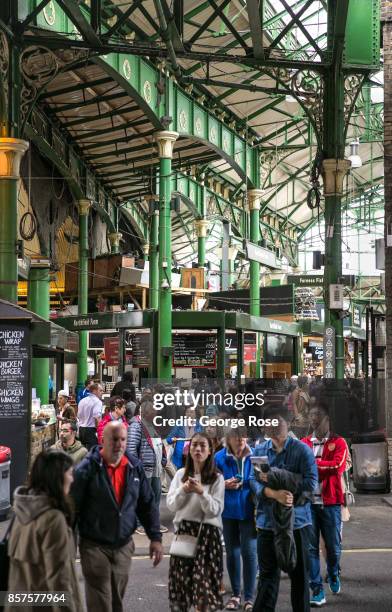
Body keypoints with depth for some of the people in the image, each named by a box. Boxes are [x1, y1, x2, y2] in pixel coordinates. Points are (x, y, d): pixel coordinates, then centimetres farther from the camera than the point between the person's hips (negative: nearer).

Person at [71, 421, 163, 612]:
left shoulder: (135, 467, 4)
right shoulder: (87, 468, -11)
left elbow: (148, 505, 10)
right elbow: (72, 507, -9)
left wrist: (155, 537, 4)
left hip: (124, 546, 5)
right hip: (95, 546, -5)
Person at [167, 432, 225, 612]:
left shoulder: (217, 478, -2)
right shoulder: (181, 474, 8)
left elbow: (215, 510, -8)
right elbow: (171, 505, 3)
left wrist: (201, 492, -21)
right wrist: (183, 490, -13)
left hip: (207, 533, -3)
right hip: (183, 531, 3)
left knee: (204, 581, -6)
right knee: (181, 578, 6)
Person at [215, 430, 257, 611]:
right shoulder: (219, 458, -4)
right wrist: (225, 485, -17)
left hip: (248, 511, -1)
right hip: (228, 512, 1)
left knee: (249, 552, -4)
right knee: (232, 553, 11)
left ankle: (249, 597, 7)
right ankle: (235, 594, 25)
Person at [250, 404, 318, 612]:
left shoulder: (302, 450, -3)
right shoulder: (259, 451, 7)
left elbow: (310, 482, -14)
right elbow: (254, 481, -5)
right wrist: (275, 494, -24)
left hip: (296, 520, -3)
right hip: (267, 521, 3)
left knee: (299, 575, 7)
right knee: (267, 573, 10)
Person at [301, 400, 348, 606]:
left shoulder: (338, 443, 3)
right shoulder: (303, 443, 12)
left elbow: (337, 465, -14)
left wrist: (312, 462, -13)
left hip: (330, 503, -1)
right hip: (308, 502, 2)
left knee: (333, 545, 7)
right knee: (310, 547, -1)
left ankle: (333, 574, 36)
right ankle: (317, 590, 5)